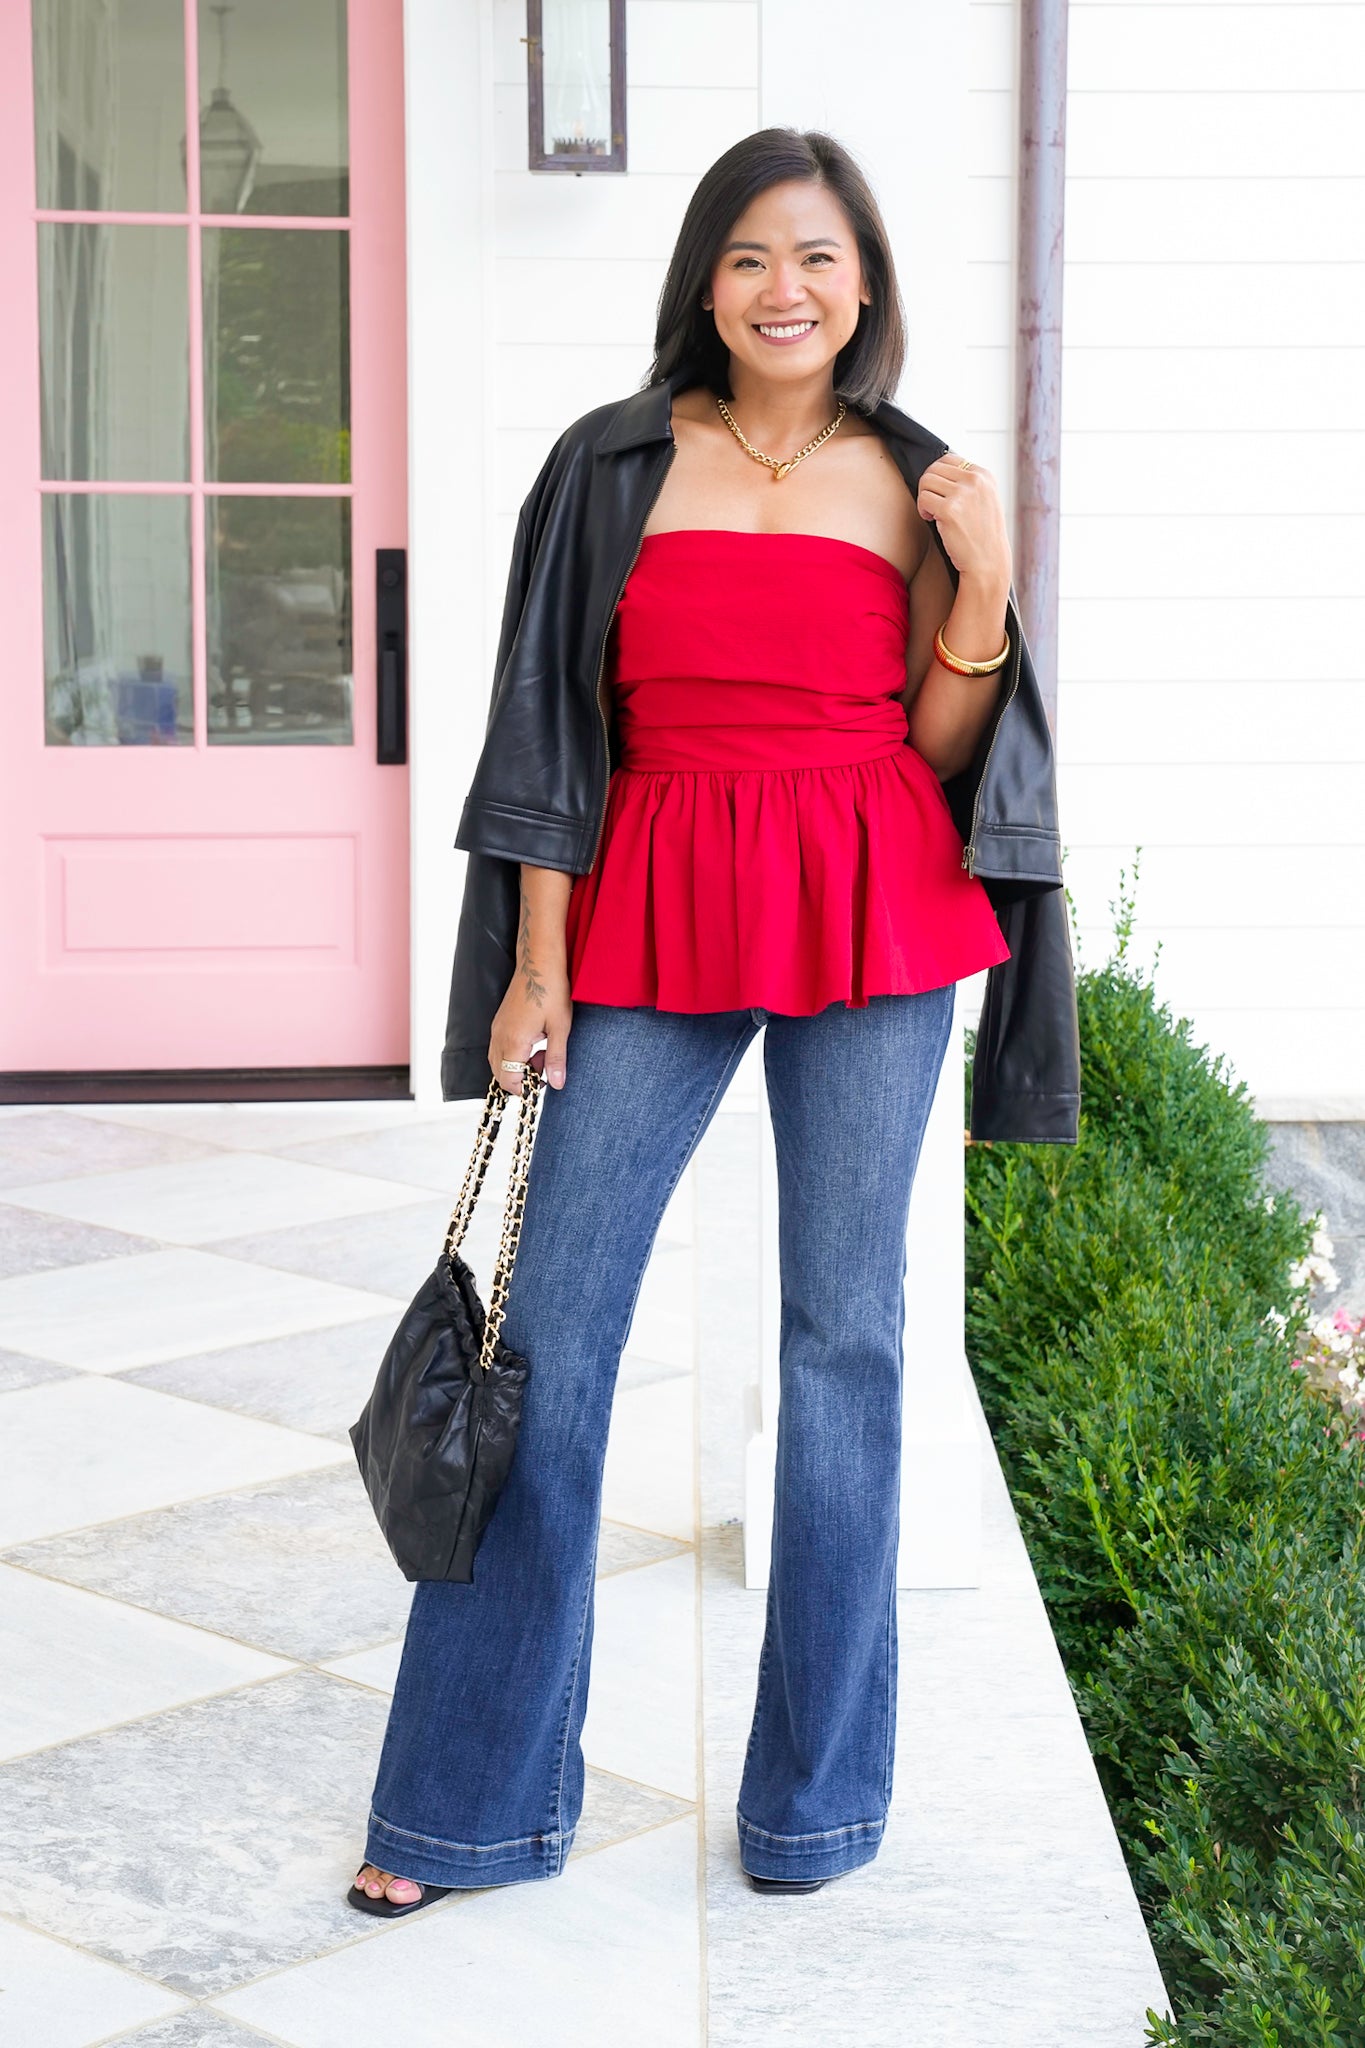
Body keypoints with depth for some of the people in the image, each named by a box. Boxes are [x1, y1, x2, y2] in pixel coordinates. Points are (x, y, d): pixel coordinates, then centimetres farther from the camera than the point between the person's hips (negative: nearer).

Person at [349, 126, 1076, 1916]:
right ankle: (472, 1799, 11)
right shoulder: (616, 466, 5)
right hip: (654, 914, 0)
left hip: (874, 916, 1)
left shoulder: (912, 482, 7)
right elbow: (558, 729, 3)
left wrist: (985, 584, -9)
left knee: (847, 1328, 4)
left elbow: (937, 751, 5)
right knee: (550, 1320, -2)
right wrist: (535, 965, -2)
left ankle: (820, 1786, 18)